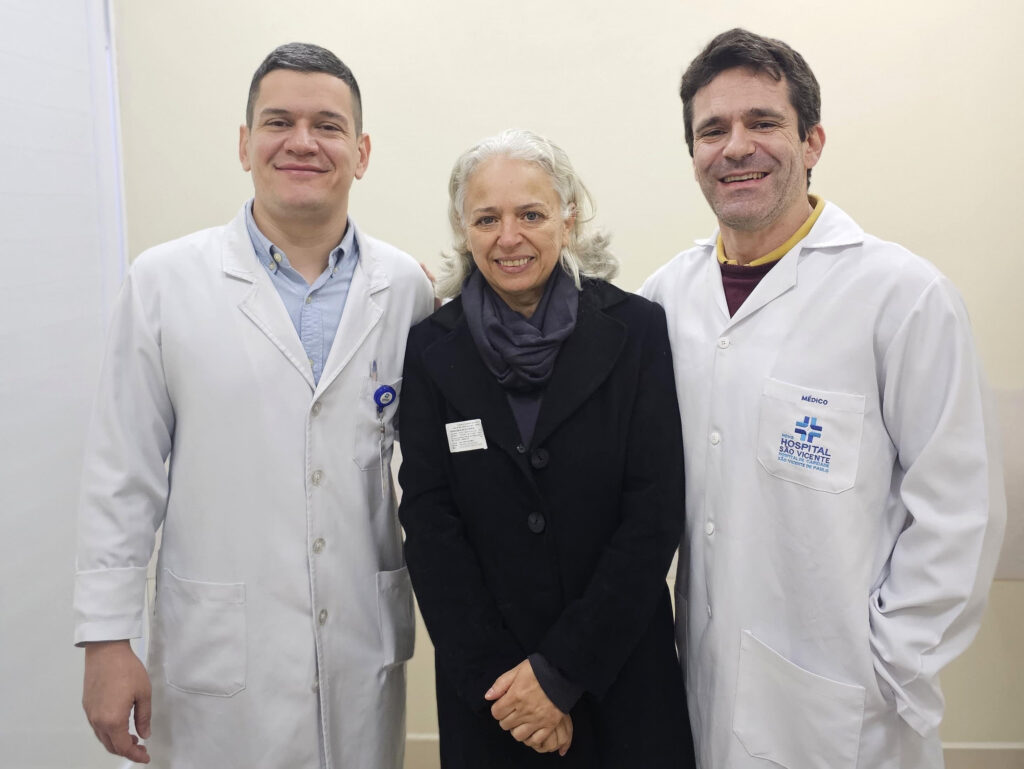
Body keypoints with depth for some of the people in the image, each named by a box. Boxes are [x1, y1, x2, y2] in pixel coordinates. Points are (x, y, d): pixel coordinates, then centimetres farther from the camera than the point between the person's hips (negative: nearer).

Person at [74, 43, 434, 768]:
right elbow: (123, 476, -3)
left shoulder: (407, 287, 0)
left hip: (366, 653, 2)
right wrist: (106, 639, -3)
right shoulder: (166, 281, -4)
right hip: (217, 656, -1)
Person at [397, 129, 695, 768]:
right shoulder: (432, 350, -3)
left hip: (620, 665, -1)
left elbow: (655, 513, -11)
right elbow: (429, 523, -5)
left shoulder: (637, 330, -8)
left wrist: (562, 671, -13)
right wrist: (493, 677, -11)